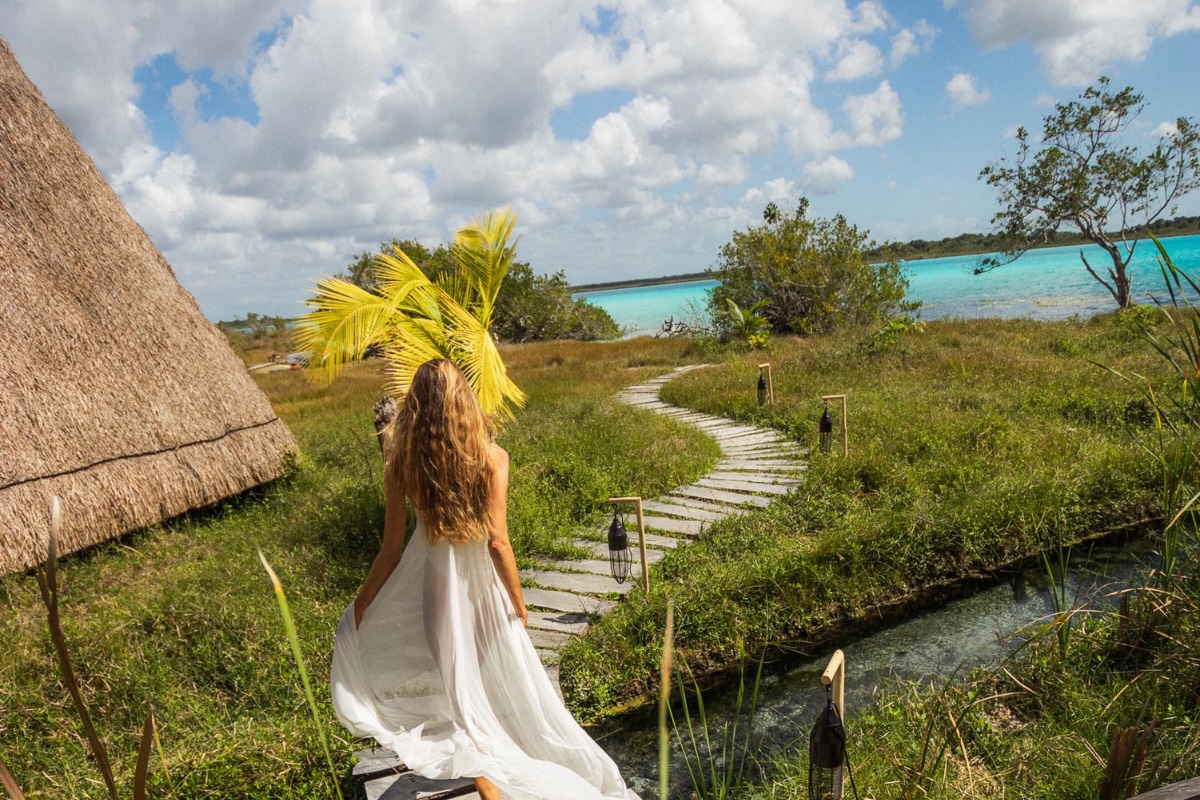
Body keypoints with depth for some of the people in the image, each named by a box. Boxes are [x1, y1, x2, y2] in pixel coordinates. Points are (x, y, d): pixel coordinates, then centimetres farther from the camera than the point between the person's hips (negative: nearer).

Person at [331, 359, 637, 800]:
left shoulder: (402, 461, -11)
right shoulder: (491, 456, -16)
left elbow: (392, 549, -7)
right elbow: (497, 541, -17)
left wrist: (360, 605, 8)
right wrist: (519, 601, -3)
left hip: (433, 579, 1)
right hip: (480, 580, -1)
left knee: (459, 686, 18)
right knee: (508, 683, 21)